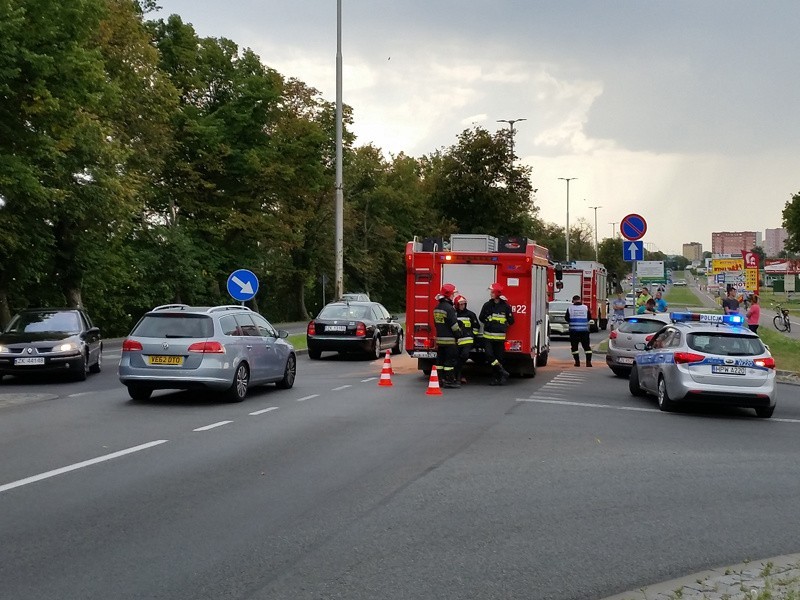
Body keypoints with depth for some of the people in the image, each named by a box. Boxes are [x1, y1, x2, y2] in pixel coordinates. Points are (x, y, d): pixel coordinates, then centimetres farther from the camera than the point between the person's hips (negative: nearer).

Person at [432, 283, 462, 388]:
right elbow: (454, 324, -18)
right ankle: (449, 381, -6)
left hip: (439, 338, 9)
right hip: (449, 339, -9)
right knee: (451, 360, -5)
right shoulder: (449, 308, -17)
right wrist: (458, 335, -9)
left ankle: (440, 379, 15)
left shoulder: (437, 308, 12)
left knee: (441, 359, 11)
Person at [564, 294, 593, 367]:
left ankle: (577, 361, 3)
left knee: (574, 346, 7)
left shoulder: (570, 308, -2)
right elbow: (589, 317, 9)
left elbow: (566, 318, 4)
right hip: (584, 330, 1)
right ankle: (588, 361, -2)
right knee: (586, 346, 5)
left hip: (573, 330, -1)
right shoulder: (585, 307, 1)